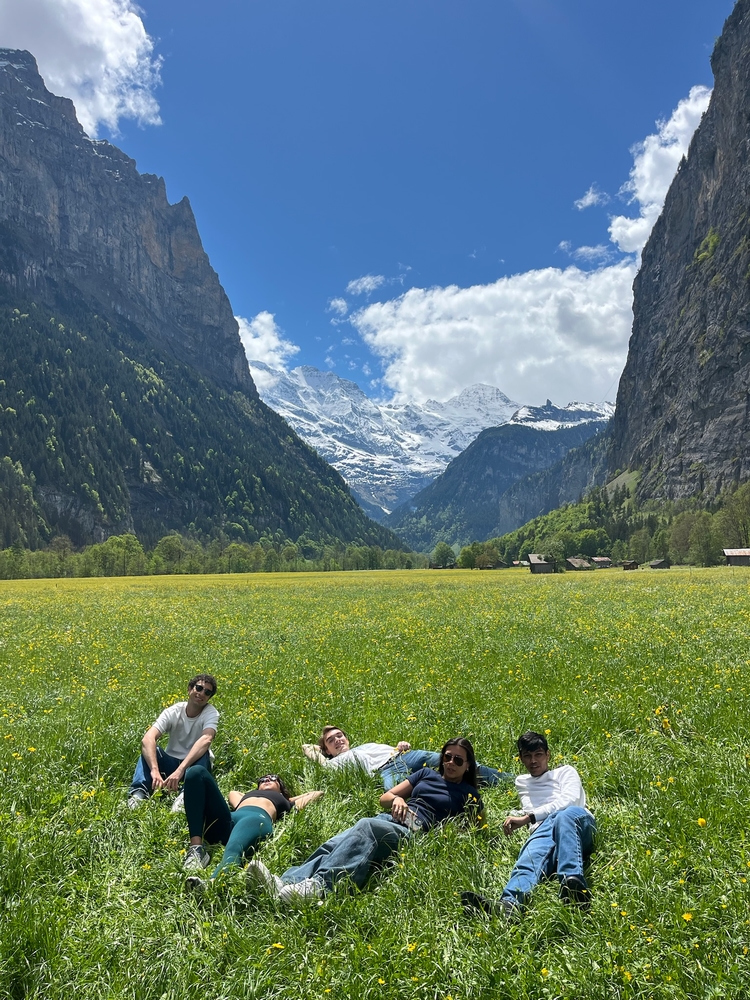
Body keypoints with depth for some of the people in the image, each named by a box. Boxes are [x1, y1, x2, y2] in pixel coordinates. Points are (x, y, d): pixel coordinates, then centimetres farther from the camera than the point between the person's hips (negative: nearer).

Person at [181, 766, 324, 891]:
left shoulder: (285, 802, 37)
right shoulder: (246, 795, 46)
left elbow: (317, 793, 40)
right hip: (226, 823, 4)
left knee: (233, 848, -40)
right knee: (196, 772, -15)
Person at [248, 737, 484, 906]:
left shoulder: (469, 795, 16)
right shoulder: (426, 774, 26)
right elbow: (384, 797, 23)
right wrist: (397, 798, 2)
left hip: (413, 832, -5)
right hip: (386, 819, 5)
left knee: (366, 827, -38)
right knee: (335, 845, -27)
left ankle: (318, 885, -57)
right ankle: (286, 883, -47)